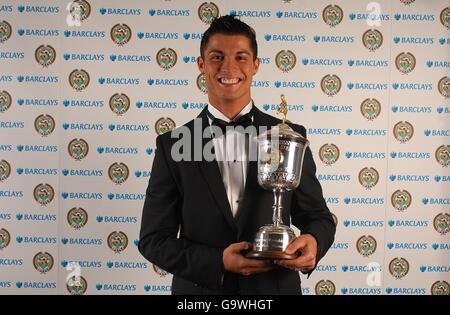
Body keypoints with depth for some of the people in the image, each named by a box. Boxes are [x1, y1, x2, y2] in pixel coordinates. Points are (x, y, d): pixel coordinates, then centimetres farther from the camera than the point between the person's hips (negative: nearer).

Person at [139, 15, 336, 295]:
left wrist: (312, 242, -20)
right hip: (200, 289, 0)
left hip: (276, 288, 1)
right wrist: (217, 262, -19)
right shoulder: (173, 145, -5)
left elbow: (318, 217, 3)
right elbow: (153, 238, -4)